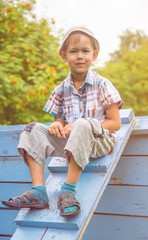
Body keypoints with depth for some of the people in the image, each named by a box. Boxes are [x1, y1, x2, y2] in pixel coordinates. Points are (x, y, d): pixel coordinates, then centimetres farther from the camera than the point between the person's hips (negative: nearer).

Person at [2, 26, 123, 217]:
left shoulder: (101, 85, -3)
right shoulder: (61, 90, 9)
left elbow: (115, 123, -6)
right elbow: (60, 121, 15)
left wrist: (80, 127, -17)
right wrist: (57, 125, -12)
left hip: (99, 141, -5)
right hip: (69, 141, 5)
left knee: (83, 125, -37)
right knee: (33, 130, -12)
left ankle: (68, 190, -34)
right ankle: (38, 192, -25)